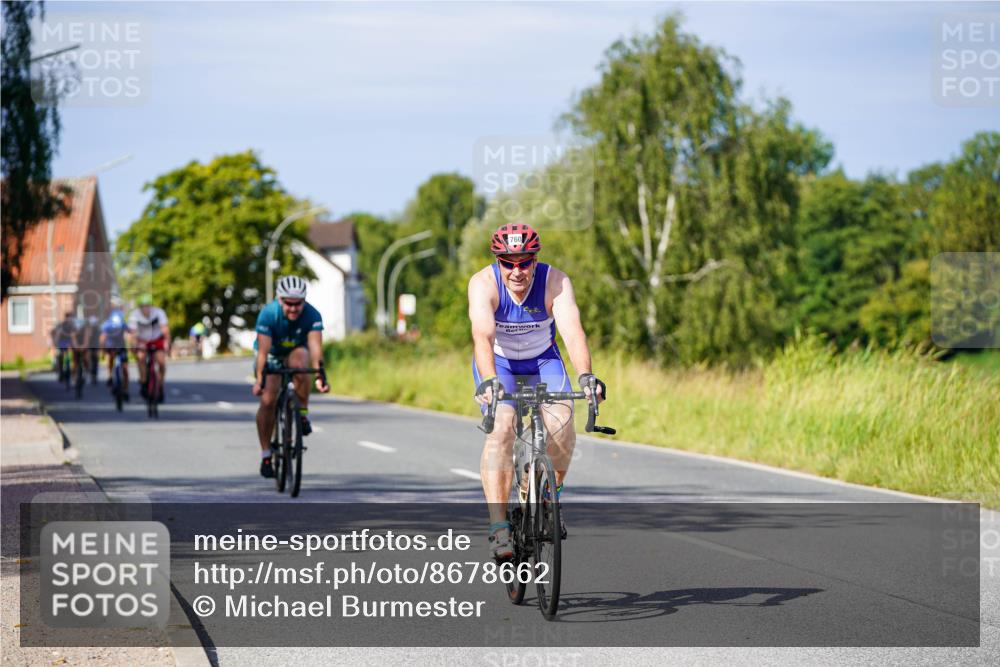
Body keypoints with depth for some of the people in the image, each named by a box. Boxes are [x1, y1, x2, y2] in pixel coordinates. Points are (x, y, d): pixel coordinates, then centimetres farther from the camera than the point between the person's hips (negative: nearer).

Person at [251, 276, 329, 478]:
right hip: (272, 354, 0)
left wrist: (320, 375, -52)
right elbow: (263, 350, -35)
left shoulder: (312, 315, -27)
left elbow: (315, 347, -37)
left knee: (299, 364, -36)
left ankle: (303, 414, -16)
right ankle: (266, 455, -4)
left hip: (296, 350, 0)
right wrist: (260, 379, -46)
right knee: (268, 400, -17)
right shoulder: (268, 314, -30)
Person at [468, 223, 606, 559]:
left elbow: (572, 330, -38)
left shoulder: (555, 282, -25)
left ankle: (552, 494, 7)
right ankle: (498, 527, -28)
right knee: (501, 428, -26)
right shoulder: (483, 283, -27)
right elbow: (483, 335, -42)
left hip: (543, 361, 1)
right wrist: (488, 380, -59)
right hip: (498, 363, -1)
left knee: (561, 425, -23)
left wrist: (586, 375, -55)